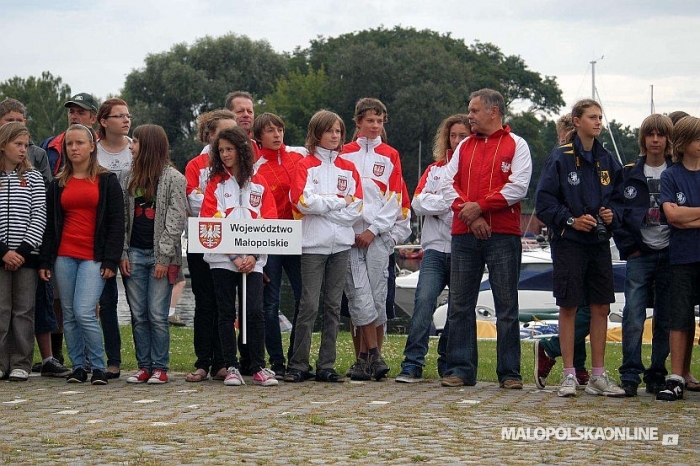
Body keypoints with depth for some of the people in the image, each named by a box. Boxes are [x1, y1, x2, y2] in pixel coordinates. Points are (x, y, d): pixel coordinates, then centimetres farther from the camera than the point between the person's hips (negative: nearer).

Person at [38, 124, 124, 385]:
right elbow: (49, 224, 14)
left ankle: (98, 367, -4)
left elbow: (116, 223, -1)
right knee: (69, 315, 3)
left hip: (94, 257, -4)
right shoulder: (58, 184, 14)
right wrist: (45, 261, 5)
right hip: (64, 256, 4)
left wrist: (110, 260, -9)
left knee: (84, 312, -16)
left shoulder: (107, 181, 4)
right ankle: (78, 366, 12)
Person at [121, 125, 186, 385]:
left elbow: (176, 221, -8)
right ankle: (144, 366, 9)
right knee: (138, 315, 4)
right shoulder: (131, 178, 14)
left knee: (157, 315, -6)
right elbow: (123, 218, 12)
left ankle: (160, 368, 0)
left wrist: (164, 258, -13)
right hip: (134, 253, 5)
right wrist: (123, 253, 2)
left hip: (160, 255, -5)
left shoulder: (173, 179, -2)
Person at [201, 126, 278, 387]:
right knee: (226, 314, 2)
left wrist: (253, 255, -9)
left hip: (252, 260, 0)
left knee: (254, 312, -8)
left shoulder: (259, 184, 8)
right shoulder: (216, 183, 6)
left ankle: (259, 368, -1)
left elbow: (269, 223, 4)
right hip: (222, 259, 0)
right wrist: (234, 257, -10)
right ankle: (231, 368, 7)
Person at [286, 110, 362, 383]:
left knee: (334, 306, 4)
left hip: (341, 244, 4)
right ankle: (298, 365, -3)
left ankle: (326, 366, 8)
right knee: (309, 305, -7)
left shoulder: (348, 169, 13)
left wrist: (322, 205, -6)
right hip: (313, 244, -4)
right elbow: (304, 201, -12)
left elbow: (356, 209, 3)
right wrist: (339, 202, -7)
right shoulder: (305, 165, 3)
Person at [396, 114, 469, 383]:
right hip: (436, 249, 2)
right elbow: (419, 202, 6)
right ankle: (413, 364, -13)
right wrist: (450, 202, -7)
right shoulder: (435, 169, 17)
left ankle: (449, 364, 16)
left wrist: (437, 203, -11)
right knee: (424, 300, -13)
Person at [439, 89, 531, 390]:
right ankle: (460, 369, 8)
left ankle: (509, 373, 2)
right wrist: (468, 214, -9)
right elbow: (448, 184, 7)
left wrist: (479, 206, -12)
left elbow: (518, 187, -8)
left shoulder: (515, 145, 4)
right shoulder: (464, 147, 17)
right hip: (464, 235, 5)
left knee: (507, 306, -1)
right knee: (460, 305, 3)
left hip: (503, 235, -4)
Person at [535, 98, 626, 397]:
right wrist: (570, 220, -17)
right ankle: (569, 376, 4)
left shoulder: (606, 160, 10)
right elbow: (544, 201, -7)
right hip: (569, 241, -5)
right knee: (568, 307, -1)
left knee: (601, 307, 5)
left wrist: (613, 214, -2)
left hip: (599, 241, 5)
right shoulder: (561, 158, -5)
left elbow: (618, 198, 18)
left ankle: (598, 376, 11)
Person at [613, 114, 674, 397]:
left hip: (670, 255, 1)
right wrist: (628, 246, -3)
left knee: (665, 320, 4)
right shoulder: (629, 174, 6)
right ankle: (629, 376, -7)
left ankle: (657, 376, 12)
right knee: (633, 318, -10)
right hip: (640, 255, -1)